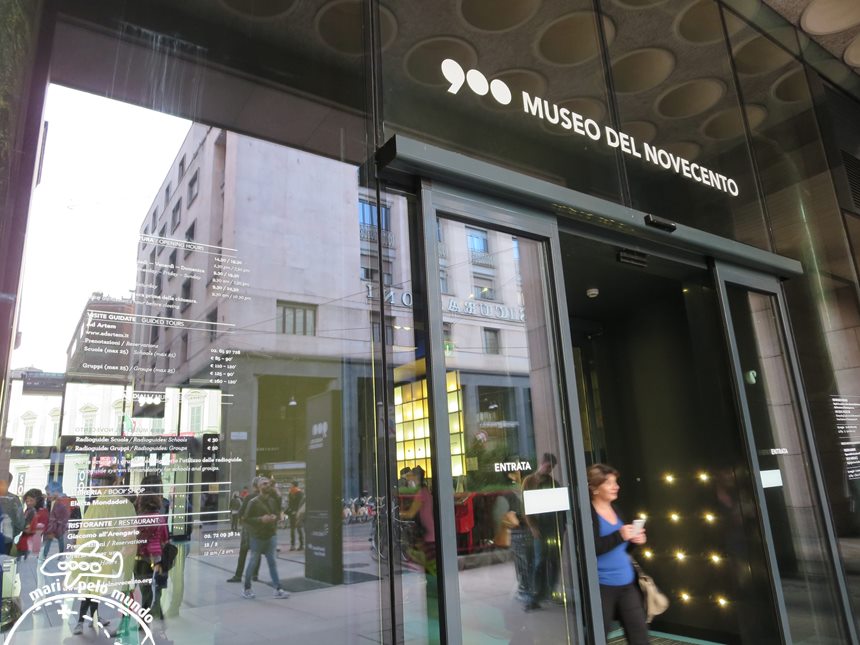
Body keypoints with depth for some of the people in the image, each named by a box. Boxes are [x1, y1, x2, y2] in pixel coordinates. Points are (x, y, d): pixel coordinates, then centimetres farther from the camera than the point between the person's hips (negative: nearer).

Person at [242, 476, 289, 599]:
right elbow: (246, 519, -14)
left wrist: (276, 517, -7)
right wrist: (261, 519, -24)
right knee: (253, 563, 9)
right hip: (257, 536, -4)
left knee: (272, 563, 6)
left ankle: (278, 589, 6)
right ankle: (247, 588, 25)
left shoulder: (274, 500, 4)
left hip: (271, 535, 4)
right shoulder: (254, 502, -12)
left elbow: (278, 513, 15)